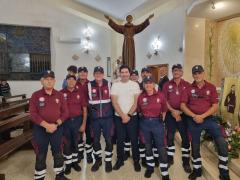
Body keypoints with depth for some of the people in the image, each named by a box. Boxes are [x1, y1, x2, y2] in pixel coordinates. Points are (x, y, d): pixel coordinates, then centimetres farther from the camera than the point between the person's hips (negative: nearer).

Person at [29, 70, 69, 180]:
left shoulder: (59, 95, 3)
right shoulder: (36, 95, -3)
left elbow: (65, 112, 1)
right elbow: (33, 113, -9)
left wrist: (56, 124, -12)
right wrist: (46, 125, -18)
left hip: (57, 128, 2)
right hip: (40, 129, -2)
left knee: (58, 153, 13)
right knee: (41, 154, 9)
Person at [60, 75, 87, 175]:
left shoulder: (80, 93, 1)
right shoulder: (61, 93, -4)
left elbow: (84, 109, 3)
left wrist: (83, 124, -1)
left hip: (77, 120, 2)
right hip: (66, 121, -1)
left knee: (75, 142, 15)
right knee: (67, 143, 10)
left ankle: (75, 162, 32)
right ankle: (68, 164, 27)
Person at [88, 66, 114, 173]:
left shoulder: (109, 84, 2)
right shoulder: (89, 85, 0)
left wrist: (112, 113, 8)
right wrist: (90, 111, 1)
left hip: (107, 117, 0)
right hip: (94, 118, 1)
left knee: (108, 139, 6)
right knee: (95, 140, 12)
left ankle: (108, 161, 25)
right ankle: (98, 160, 32)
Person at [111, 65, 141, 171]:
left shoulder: (135, 85, -1)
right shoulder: (115, 85, 0)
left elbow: (136, 102, -6)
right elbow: (114, 102, -6)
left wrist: (128, 115, -12)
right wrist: (123, 115, -13)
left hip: (132, 116, -1)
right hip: (118, 117, 1)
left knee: (134, 139, 7)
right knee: (120, 139, 11)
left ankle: (136, 161, 24)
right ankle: (120, 160, 28)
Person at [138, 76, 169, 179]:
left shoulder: (160, 95, -7)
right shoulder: (141, 97, -4)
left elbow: (164, 110, 4)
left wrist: (161, 120, 3)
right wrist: (144, 119, 5)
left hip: (157, 122, -1)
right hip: (145, 123, 2)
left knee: (161, 148, 2)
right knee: (147, 146, 16)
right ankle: (150, 167, 37)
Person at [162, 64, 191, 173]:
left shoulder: (187, 85, 1)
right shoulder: (167, 85, 4)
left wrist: (180, 112, -9)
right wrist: (172, 111, -11)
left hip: (184, 114, 0)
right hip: (170, 114, 1)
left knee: (185, 137, 4)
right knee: (170, 136, 9)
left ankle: (186, 162, 18)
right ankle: (170, 158, 26)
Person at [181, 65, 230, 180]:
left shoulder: (211, 87, -1)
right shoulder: (188, 88, 0)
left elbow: (215, 106, -5)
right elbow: (182, 106, -5)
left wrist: (202, 116, -17)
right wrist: (194, 116, -17)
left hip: (209, 118, 0)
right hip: (193, 120, 1)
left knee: (222, 143, -10)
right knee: (195, 146, 12)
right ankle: (197, 170, 33)